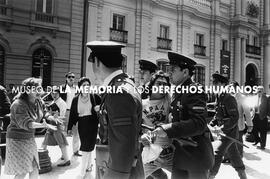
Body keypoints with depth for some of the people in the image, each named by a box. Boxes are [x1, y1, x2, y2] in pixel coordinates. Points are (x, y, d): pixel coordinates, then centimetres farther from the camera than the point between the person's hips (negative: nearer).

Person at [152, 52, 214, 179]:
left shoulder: (194, 91, -18)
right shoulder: (177, 92, 9)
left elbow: (199, 124, -28)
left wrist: (168, 130, -31)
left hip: (196, 155, -8)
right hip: (180, 154, 8)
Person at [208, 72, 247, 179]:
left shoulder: (229, 99, -18)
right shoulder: (219, 98, 9)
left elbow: (234, 118, -23)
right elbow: (217, 116, 16)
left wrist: (221, 128, -27)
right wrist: (211, 125, 3)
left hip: (230, 132, -9)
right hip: (224, 132, 9)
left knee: (217, 155, -10)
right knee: (233, 155, 19)